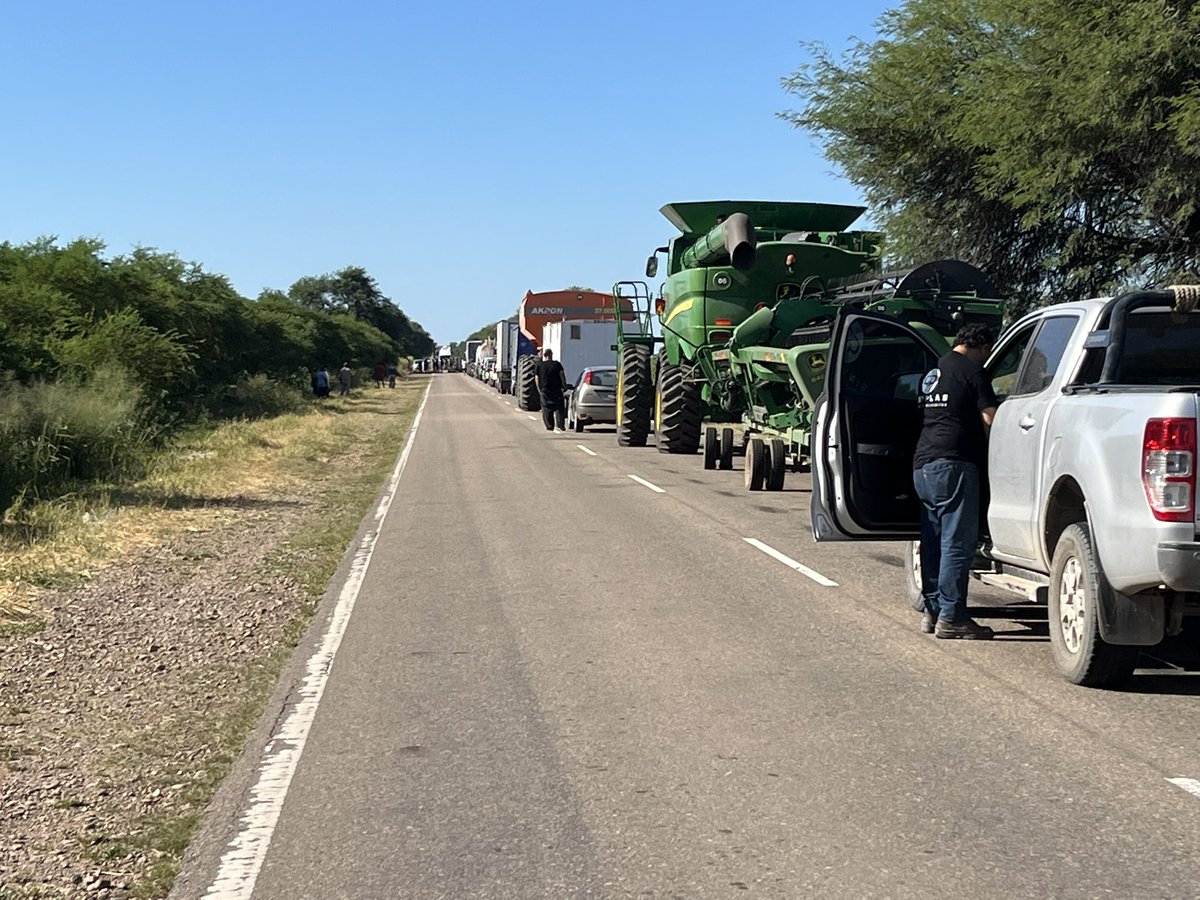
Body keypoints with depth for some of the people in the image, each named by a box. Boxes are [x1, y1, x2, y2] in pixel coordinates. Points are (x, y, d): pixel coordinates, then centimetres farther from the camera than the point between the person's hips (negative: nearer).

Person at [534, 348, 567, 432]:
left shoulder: (539, 365, 5)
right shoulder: (557, 364, 1)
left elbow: (536, 379, 4)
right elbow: (562, 375, -4)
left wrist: (539, 389, 10)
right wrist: (564, 385, 4)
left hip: (545, 390, 1)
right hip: (557, 390, -1)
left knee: (547, 409, 5)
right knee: (559, 409, 5)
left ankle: (549, 426, 1)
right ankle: (560, 425, -3)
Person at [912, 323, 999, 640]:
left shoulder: (933, 372, 22)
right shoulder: (971, 370, -4)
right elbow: (990, 419, -9)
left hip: (922, 465, 9)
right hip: (952, 464, -9)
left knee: (933, 541, 13)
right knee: (958, 542, -6)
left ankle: (932, 611, 16)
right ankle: (951, 616, -6)